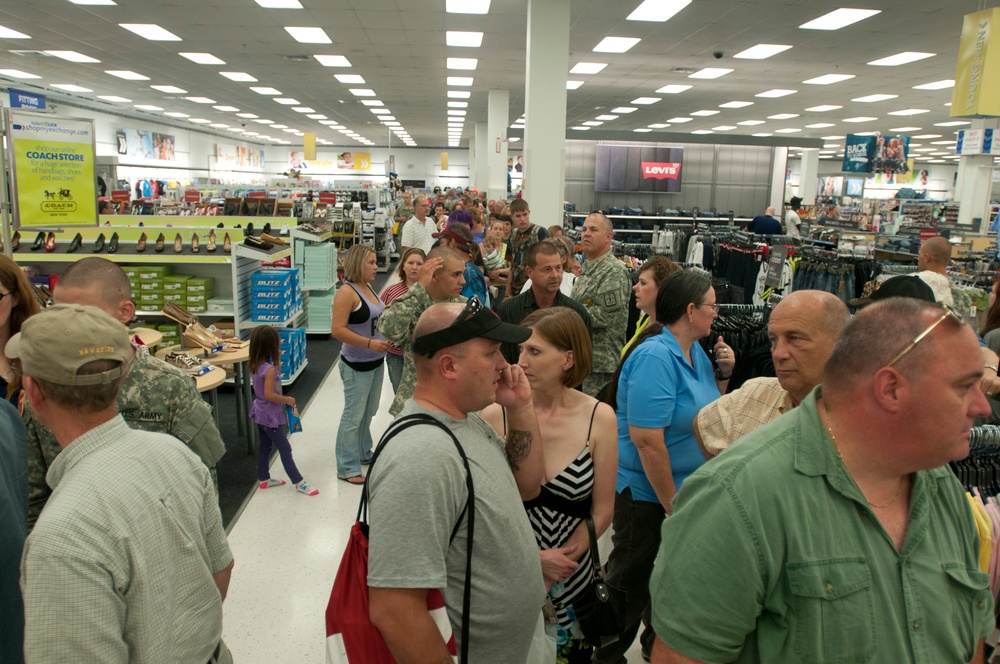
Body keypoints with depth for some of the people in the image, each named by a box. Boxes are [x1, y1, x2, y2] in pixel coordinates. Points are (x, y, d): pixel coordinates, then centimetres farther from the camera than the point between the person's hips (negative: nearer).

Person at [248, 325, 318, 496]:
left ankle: (263, 479, 33)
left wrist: (277, 360, 1)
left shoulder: (257, 365, -2)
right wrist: (288, 400, -18)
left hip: (261, 413, 9)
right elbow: (269, 395, -30)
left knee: (265, 446, 21)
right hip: (270, 415, -9)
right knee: (285, 450, -1)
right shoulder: (269, 368, -28)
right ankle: (299, 483, 7)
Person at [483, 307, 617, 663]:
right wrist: (535, 559, -16)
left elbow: (602, 509, -4)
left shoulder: (599, 417, -10)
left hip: (572, 578, 1)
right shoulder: (495, 415, -15)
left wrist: (558, 566, -12)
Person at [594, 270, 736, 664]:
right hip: (647, 494, -9)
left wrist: (723, 374, 0)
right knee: (631, 584, 9)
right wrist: (672, 505, -22)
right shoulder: (655, 357, -24)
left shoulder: (695, 350, 4)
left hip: (686, 488, 9)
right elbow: (647, 439, -28)